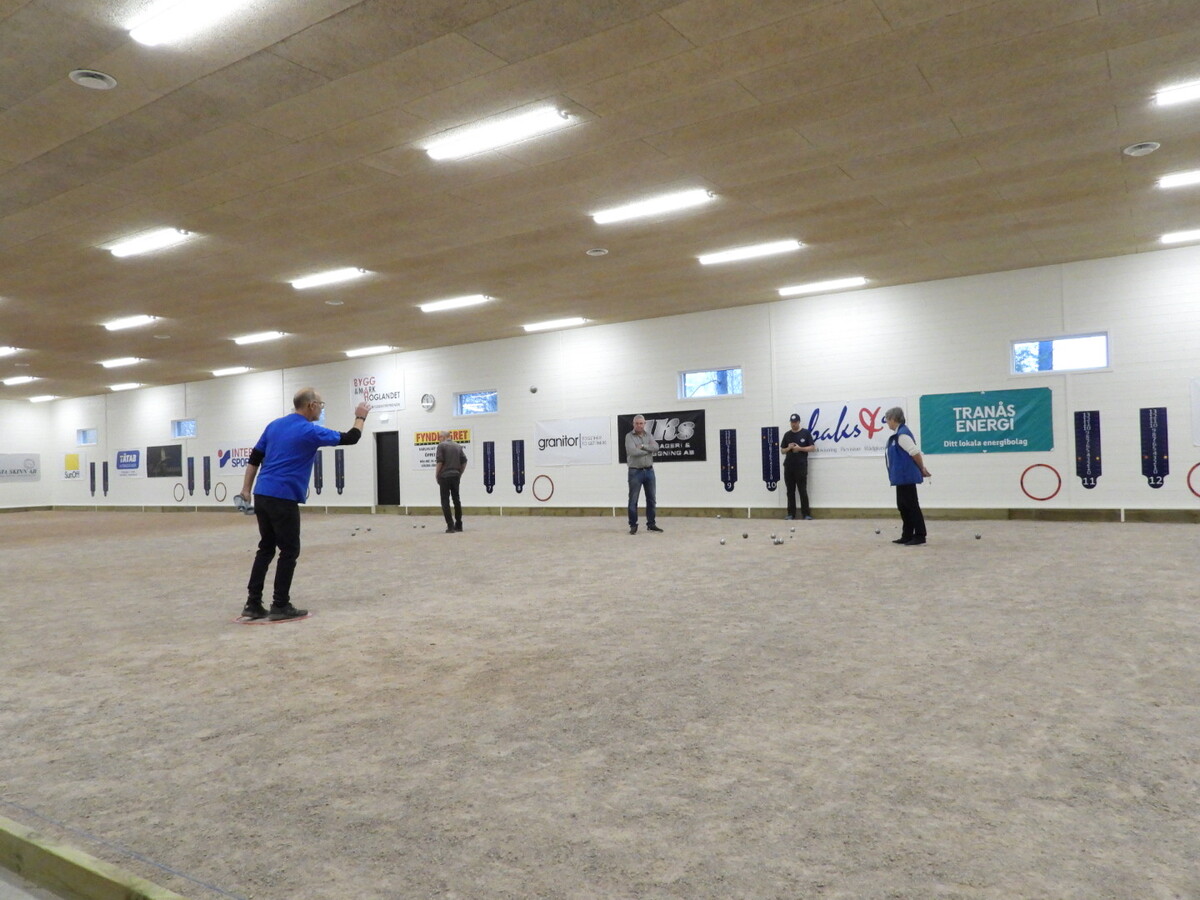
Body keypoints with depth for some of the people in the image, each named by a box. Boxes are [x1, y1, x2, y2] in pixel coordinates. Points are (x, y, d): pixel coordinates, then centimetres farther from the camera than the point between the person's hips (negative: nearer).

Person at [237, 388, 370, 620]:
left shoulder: (274, 425, 13)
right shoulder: (310, 431, -9)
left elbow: (254, 459, 15)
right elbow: (350, 438, -1)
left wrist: (246, 489, 19)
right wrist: (361, 417, 16)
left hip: (262, 495, 8)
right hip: (283, 499, -8)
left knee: (266, 549, 13)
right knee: (289, 552, 2)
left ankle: (253, 604, 12)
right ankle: (280, 606, 4)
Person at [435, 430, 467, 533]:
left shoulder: (441, 445, -4)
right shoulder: (458, 446, 13)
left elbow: (440, 461, -11)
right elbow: (464, 461, 8)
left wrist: (437, 475, -1)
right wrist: (459, 473, 15)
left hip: (444, 476, -5)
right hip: (456, 476, 5)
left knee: (445, 501, -3)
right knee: (456, 500, 11)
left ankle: (450, 526, -9)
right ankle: (459, 525, 13)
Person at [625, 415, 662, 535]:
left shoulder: (649, 435, 9)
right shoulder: (629, 436, -5)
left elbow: (656, 447, -7)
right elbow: (633, 451, -20)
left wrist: (643, 446, -18)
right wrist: (649, 450, -9)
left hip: (649, 471, 5)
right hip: (635, 472, -5)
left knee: (651, 499, 10)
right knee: (633, 500, 0)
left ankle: (651, 524, 19)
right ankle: (633, 525, 8)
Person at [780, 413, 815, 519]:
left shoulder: (806, 433, 2)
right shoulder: (787, 435, 12)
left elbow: (812, 447, -2)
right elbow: (782, 450, 13)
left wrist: (800, 448, -14)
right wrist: (788, 448, -7)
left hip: (801, 466, -4)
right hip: (788, 466, 4)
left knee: (803, 491, -5)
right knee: (790, 491, 6)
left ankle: (806, 514, -1)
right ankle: (791, 513, 10)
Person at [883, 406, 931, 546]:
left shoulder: (902, 434, -17)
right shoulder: (899, 434, 15)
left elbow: (915, 452, -20)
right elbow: (912, 453, 17)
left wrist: (922, 469, -7)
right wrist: (921, 469, 16)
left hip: (907, 476, -11)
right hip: (902, 476, 11)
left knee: (911, 506, -5)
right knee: (903, 506, 13)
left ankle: (919, 536, 1)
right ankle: (907, 536, 19)